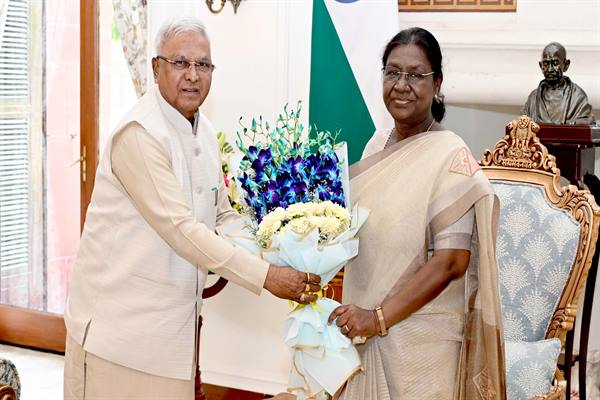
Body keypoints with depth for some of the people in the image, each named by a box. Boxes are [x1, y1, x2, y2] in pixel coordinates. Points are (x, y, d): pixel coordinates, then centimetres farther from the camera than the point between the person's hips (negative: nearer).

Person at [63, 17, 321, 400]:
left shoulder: (205, 132, 9)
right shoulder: (140, 133, -18)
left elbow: (224, 217, 14)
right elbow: (180, 228, -23)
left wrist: (287, 264, 0)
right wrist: (266, 276, -23)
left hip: (174, 320, 8)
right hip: (121, 319, -8)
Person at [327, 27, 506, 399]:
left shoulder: (451, 156, -15)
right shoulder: (378, 143, 5)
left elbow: (452, 261, -19)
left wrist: (379, 318, -21)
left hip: (419, 335, -6)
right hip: (364, 326, 6)